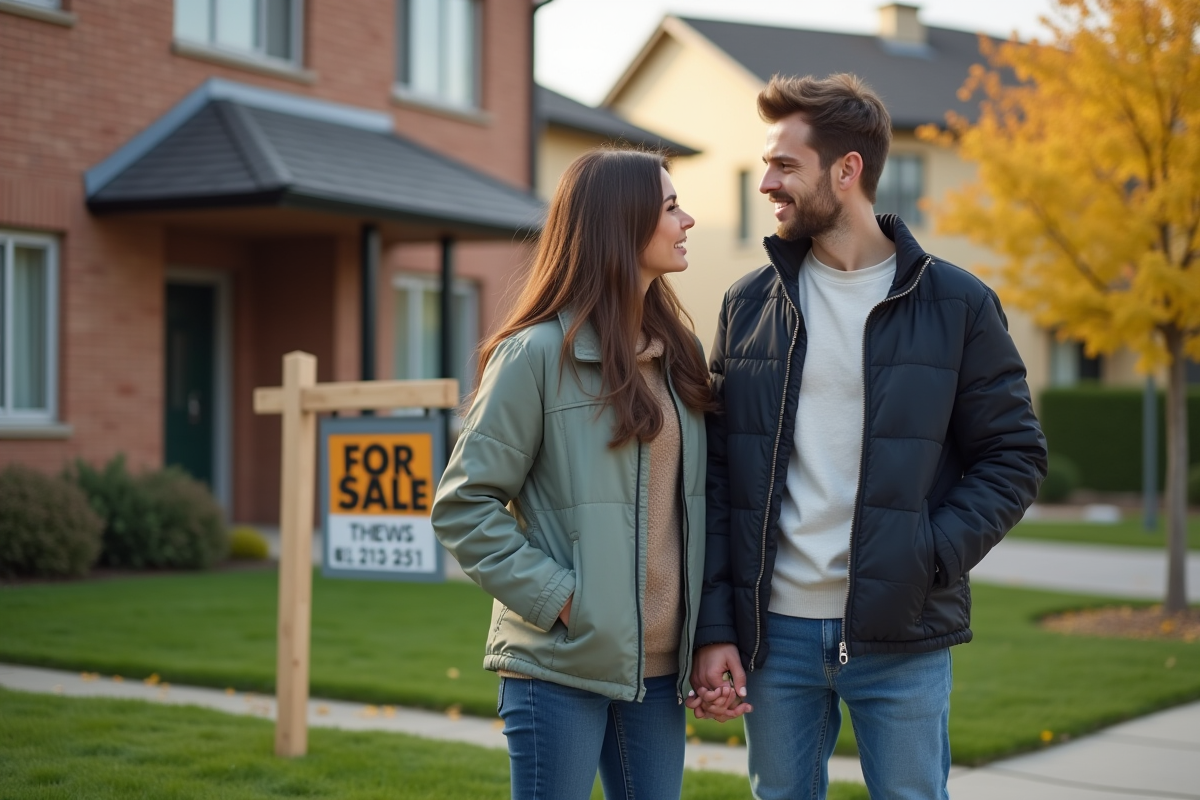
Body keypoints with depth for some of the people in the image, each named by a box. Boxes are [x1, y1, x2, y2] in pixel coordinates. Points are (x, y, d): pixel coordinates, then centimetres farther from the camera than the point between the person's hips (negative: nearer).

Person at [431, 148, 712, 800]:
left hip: (659, 666, 6)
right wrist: (556, 596, -15)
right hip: (561, 666, -6)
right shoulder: (539, 353, -9)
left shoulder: (677, 352, 11)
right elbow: (463, 506, -9)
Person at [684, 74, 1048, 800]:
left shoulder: (957, 305, -1)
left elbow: (1014, 456, 0)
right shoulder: (748, 306, 7)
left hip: (903, 635, -2)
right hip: (776, 631, 2)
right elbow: (717, 474, 6)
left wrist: (928, 560, -14)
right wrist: (714, 627, -1)